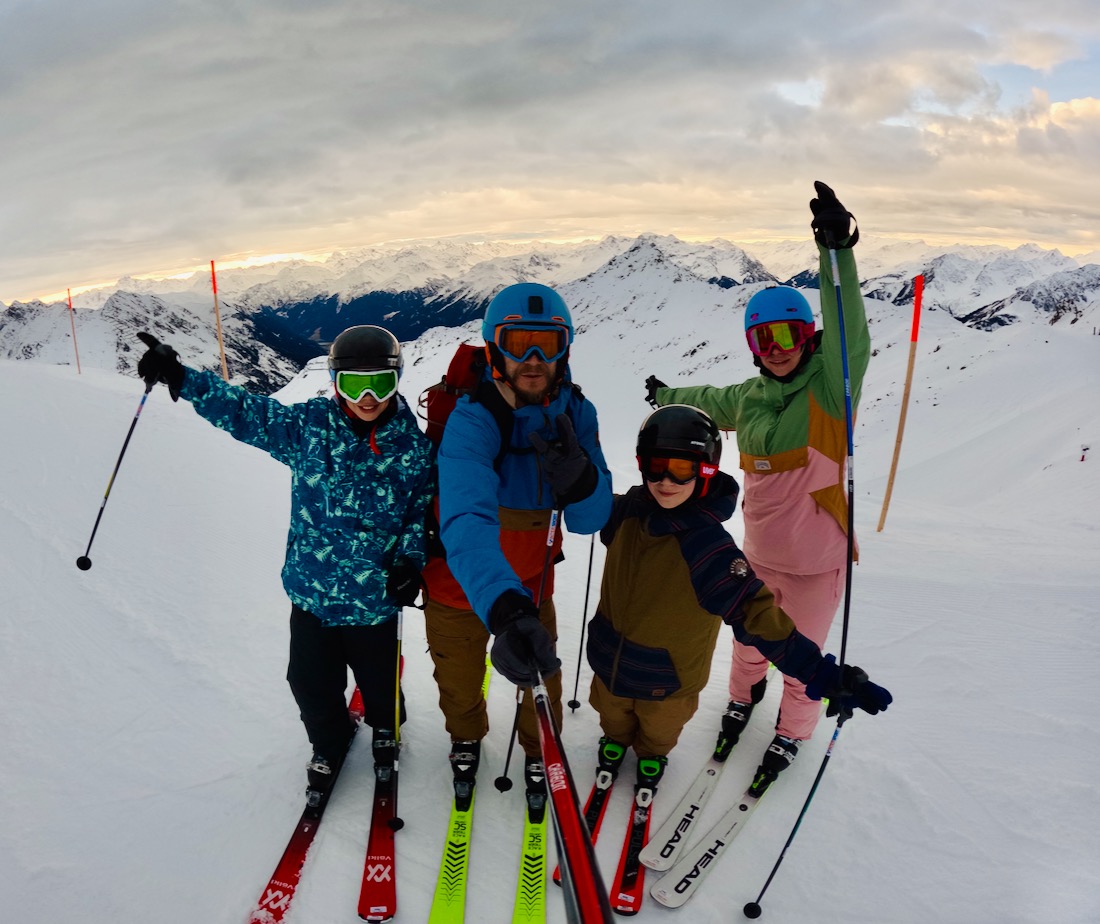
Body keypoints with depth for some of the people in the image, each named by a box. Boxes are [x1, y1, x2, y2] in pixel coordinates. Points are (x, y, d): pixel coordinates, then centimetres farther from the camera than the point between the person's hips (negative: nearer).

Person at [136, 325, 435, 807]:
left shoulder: (414, 447, -10)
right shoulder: (308, 425, -8)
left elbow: (425, 509, -1)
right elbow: (243, 410, -4)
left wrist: (411, 559, -13)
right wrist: (181, 378, -12)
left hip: (376, 598, -1)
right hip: (311, 591, 1)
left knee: (379, 680, 17)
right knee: (312, 682, 15)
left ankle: (386, 729, 52)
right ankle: (330, 742, 47)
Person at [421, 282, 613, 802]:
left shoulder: (575, 413, -16)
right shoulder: (471, 420, -31)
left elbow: (589, 519, -17)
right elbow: (466, 521, -46)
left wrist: (577, 477, -40)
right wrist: (503, 608, -63)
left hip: (530, 583, 2)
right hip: (461, 586, -2)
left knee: (542, 679, 15)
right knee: (459, 683, 21)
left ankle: (540, 751, 49)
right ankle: (466, 740, 56)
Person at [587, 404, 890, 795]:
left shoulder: (707, 546, -33)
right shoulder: (626, 512, -17)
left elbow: (758, 615, -35)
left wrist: (823, 675, -41)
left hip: (667, 681, -3)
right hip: (609, 660, 3)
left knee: (659, 730, 29)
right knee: (614, 717, 32)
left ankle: (652, 757, 60)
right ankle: (615, 742, 63)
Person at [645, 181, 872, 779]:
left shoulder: (828, 388, -15)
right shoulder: (748, 398, 1)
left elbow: (850, 342, -35)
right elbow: (710, 403, 22)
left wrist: (837, 255, -48)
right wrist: (669, 396, 40)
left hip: (817, 560, -4)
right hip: (759, 553, 4)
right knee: (749, 640, 24)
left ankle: (792, 730, 41)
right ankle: (744, 696, 54)